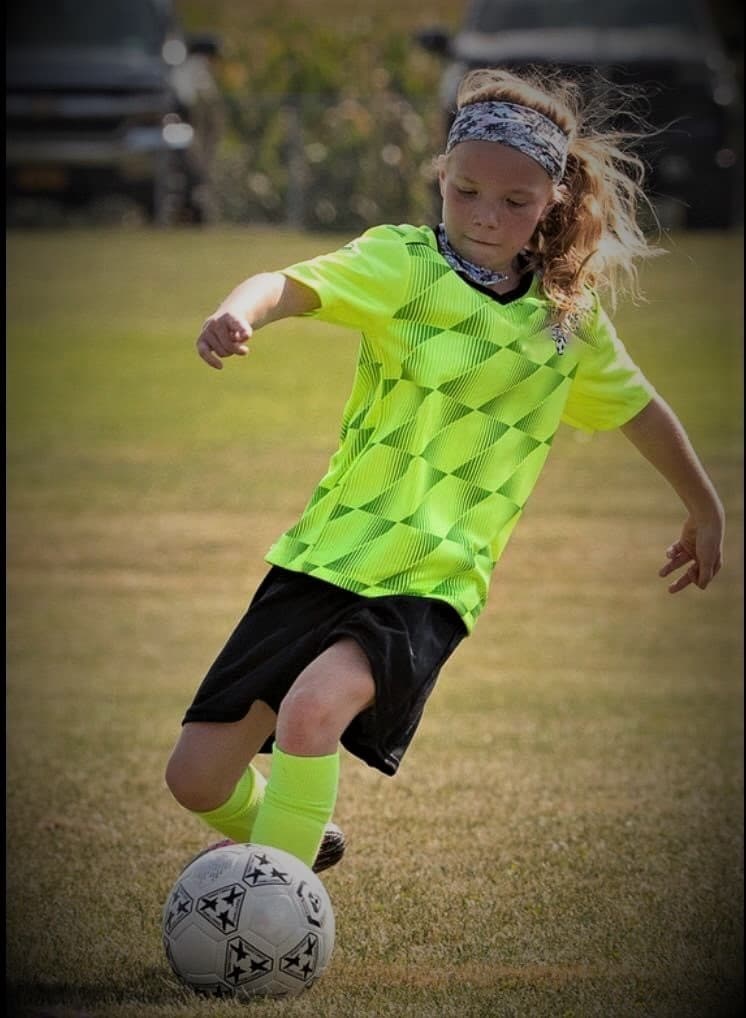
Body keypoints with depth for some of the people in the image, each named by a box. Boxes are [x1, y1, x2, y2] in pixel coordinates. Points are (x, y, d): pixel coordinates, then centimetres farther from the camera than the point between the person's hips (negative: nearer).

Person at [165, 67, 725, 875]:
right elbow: (294, 285, -25)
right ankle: (291, 836, 33)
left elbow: (639, 409, 23)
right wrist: (238, 313, -48)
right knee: (198, 778, -1)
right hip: (326, 557, 1)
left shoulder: (570, 318, 4)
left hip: (433, 587, -1)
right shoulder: (405, 263, -5)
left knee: (314, 707, -31)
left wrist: (706, 511, 35)